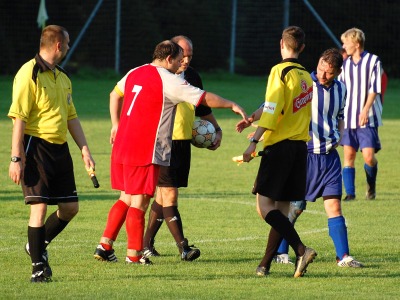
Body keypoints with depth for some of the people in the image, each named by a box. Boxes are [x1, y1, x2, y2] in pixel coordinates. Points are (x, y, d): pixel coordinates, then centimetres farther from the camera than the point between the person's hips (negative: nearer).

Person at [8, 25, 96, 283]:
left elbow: (72, 117, 22)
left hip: (60, 148, 8)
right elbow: (19, 117, -14)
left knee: (70, 207, 8)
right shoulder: (29, 74, -10)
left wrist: (85, 150, 13)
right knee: (40, 206, -9)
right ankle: (38, 265, -1)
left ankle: (39, 245, 28)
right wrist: (16, 159, -18)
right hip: (36, 146, -8)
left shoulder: (63, 78, 16)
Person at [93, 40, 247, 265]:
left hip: (122, 147, 8)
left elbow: (115, 94, 29)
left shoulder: (135, 73, 13)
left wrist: (116, 125, 36)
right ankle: (134, 254, 1)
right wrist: (232, 105, 2)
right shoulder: (168, 80, -11)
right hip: (146, 152, -8)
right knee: (139, 202, -3)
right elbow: (206, 99, -10)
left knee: (127, 198, 17)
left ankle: (105, 246, 14)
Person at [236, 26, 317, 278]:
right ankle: (265, 264, 9)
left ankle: (301, 249, -22)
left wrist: (254, 142, -14)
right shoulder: (306, 76, 14)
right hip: (301, 146, 8)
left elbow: (271, 112, -15)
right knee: (282, 209, 8)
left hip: (279, 146, -8)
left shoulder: (280, 72, -9)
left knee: (265, 206, -8)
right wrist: (251, 119, 24)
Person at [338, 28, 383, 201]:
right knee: (348, 154, -2)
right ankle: (350, 192, 2)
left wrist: (365, 110, -18)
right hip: (348, 117, 4)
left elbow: (374, 89, -9)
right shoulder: (345, 65, 11)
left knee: (369, 155, -9)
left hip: (367, 118, -4)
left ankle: (371, 185, 18)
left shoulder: (373, 61, -4)